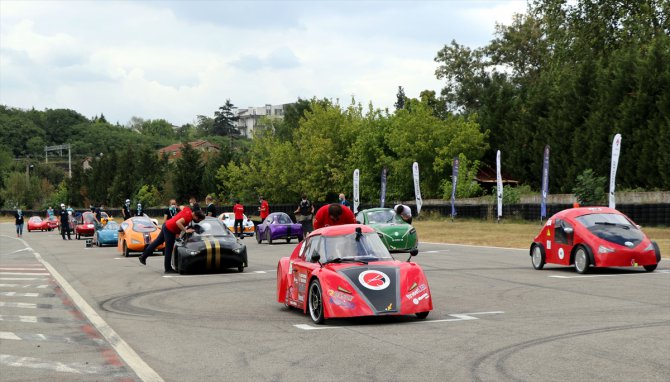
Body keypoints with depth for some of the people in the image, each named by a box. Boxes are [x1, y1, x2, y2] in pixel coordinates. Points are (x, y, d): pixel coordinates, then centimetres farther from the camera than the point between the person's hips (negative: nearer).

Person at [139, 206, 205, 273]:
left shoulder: (188, 210, 0)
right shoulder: (188, 217, -24)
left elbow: (182, 208, 21)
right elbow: (178, 222, -34)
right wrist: (186, 231, -31)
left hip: (166, 226, 9)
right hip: (170, 230, -9)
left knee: (157, 241, 20)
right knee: (169, 250, -1)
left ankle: (143, 256, 31)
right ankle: (168, 269, 7)